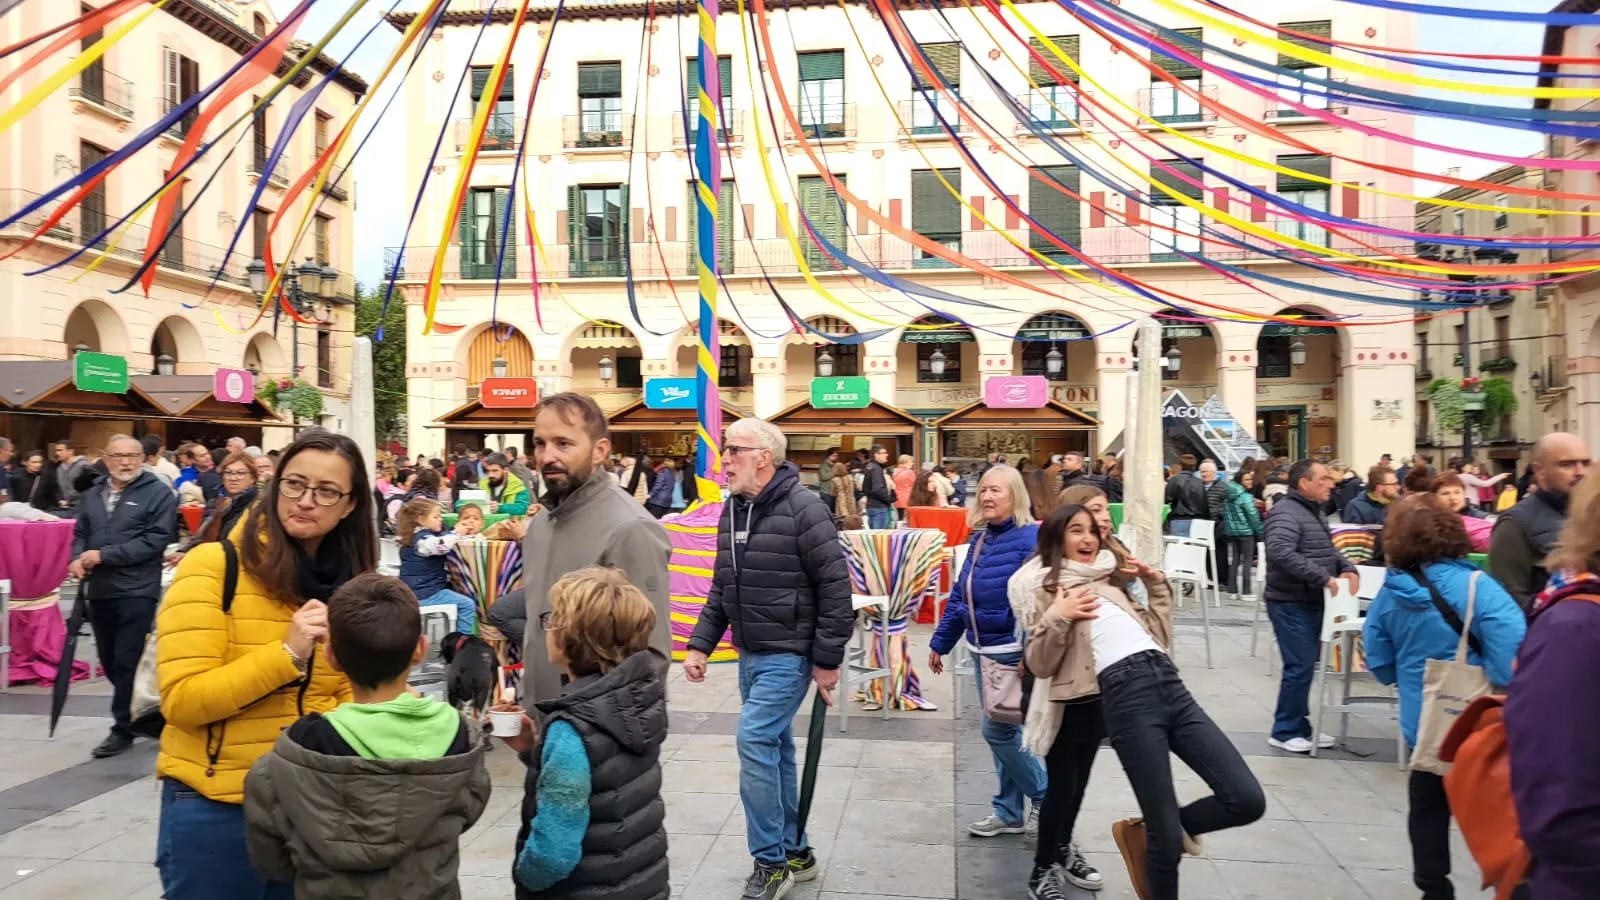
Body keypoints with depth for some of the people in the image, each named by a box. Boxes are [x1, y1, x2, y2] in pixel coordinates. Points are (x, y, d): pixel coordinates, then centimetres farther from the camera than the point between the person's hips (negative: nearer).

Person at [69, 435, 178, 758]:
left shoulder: (158, 493, -5)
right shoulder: (92, 495, 16)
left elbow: (156, 540, -15)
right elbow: (80, 533, 17)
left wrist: (104, 555, -16)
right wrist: (77, 558, -6)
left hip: (136, 590, -7)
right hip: (99, 589, 7)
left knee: (127, 663, -4)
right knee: (110, 662, 13)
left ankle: (123, 729, 6)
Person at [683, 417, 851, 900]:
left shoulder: (803, 508, -16)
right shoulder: (733, 511, 7)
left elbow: (836, 587, -16)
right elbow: (721, 589, 14)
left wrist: (827, 660, -14)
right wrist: (700, 645, 6)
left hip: (788, 654, -8)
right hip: (749, 654, 8)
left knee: (755, 740, -13)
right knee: (774, 748, 14)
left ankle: (771, 861, 2)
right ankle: (794, 852, 28)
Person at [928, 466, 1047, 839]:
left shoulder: (1030, 539, -16)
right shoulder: (979, 538, 8)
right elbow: (960, 594, 14)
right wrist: (941, 642, 17)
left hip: (1012, 652, -8)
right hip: (983, 650, 8)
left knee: (997, 731, -4)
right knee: (1003, 732, 14)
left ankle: (1045, 797, 16)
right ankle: (1010, 811, 25)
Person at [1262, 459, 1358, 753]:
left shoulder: (1316, 512, 16)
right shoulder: (1285, 513, -16)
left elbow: (1329, 551, 23)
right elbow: (1280, 553, -30)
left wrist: (1347, 569, 2)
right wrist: (1324, 577, -28)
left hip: (1312, 602, 10)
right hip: (1291, 604, -9)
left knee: (1306, 666, 14)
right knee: (1300, 667, -7)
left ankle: (1300, 727, 24)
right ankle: (1285, 731, 4)